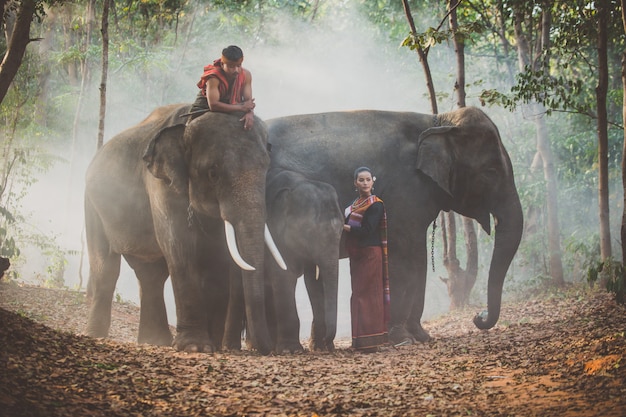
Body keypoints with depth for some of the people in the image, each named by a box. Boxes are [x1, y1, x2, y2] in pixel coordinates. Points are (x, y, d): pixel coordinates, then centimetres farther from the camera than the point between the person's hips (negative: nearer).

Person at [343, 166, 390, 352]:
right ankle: (360, 340, 14)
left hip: (369, 255, -8)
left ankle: (370, 341, -7)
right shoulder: (354, 205, 15)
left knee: (366, 295, -9)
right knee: (358, 295, 9)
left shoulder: (376, 205, -10)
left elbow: (366, 231, -19)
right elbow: (348, 225, 13)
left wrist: (344, 226, -14)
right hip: (356, 256, 8)